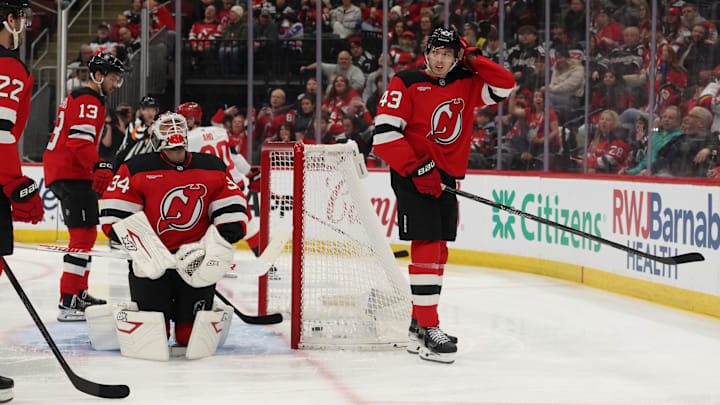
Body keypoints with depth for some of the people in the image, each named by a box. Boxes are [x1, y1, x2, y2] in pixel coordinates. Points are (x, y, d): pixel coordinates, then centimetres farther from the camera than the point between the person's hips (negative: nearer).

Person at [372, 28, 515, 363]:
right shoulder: (406, 84, -8)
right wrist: (417, 168, -21)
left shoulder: (466, 84, 9)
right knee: (427, 246, -15)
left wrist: (472, 59, -3)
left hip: (447, 178, 7)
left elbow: (505, 86, 3)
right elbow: (384, 133, -15)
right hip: (413, 176, -7)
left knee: (438, 251, 12)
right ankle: (428, 330, -16)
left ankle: (418, 326, 24)